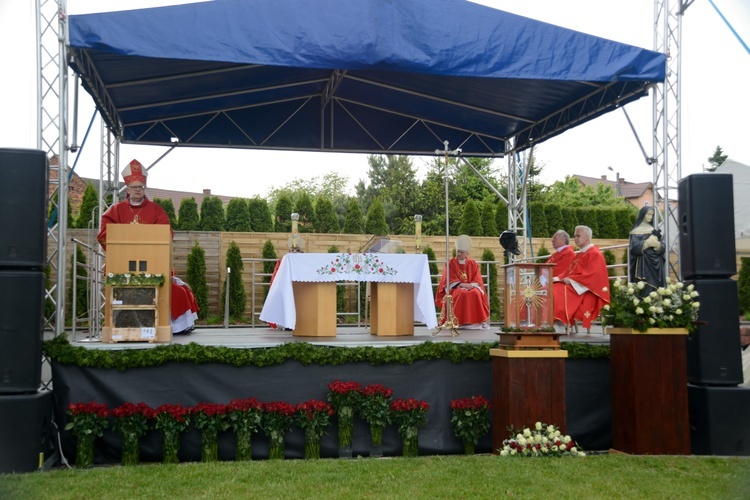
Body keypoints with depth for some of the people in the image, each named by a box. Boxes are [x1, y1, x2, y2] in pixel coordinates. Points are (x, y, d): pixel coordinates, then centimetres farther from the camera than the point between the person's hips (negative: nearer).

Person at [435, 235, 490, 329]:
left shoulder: (473, 264, 11)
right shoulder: (450, 263, 5)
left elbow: (477, 280, 4)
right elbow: (450, 280, -3)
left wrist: (471, 285, -18)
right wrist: (461, 285, -18)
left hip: (471, 287, 2)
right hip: (455, 289, -2)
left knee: (476, 294, -32)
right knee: (462, 294, -36)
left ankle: (481, 321, -27)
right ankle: (457, 321, -33)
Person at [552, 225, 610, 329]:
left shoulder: (595, 254, -6)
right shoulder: (579, 255, 22)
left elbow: (590, 275, -17)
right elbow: (568, 271, 19)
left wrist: (570, 280, -19)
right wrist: (558, 278, 1)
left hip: (584, 292, -9)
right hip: (572, 285, 9)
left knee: (557, 293, -30)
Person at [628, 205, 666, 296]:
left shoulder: (654, 230, 15)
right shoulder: (636, 231, 0)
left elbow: (663, 247, 7)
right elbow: (634, 247, -12)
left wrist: (657, 244, -14)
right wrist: (647, 243, -17)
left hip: (655, 264, 5)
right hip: (643, 264, -5)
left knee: (655, 288, 1)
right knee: (645, 289, -11)